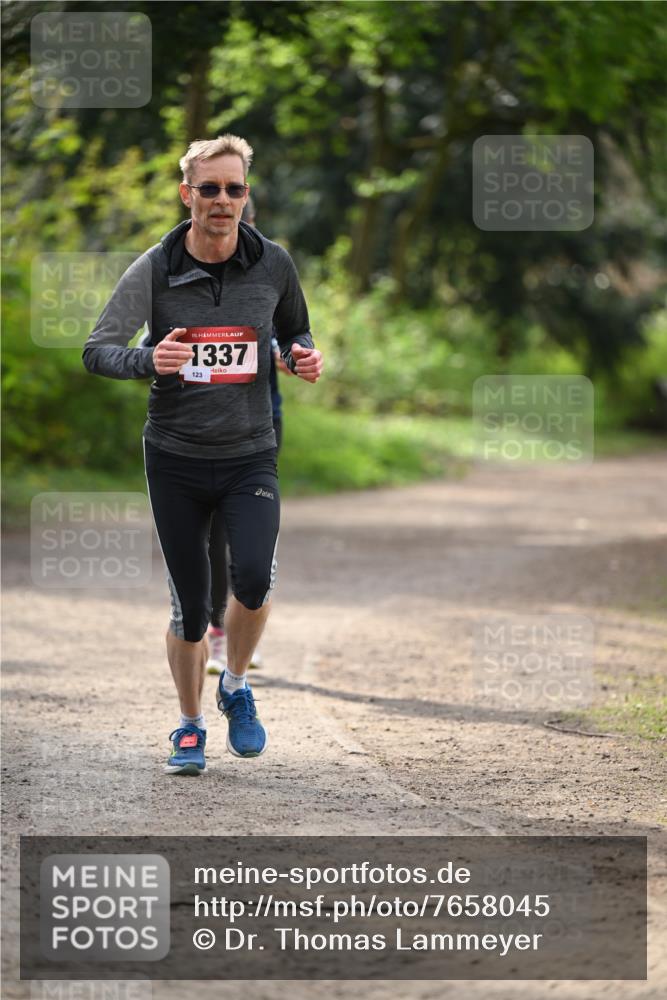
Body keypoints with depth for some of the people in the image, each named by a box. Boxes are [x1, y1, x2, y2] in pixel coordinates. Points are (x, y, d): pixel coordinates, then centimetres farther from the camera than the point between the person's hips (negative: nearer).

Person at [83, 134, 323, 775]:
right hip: (175, 457, 0)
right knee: (189, 605, 3)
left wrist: (302, 357, -5)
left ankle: (235, 687, 6)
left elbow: (295, 332, 19)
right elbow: (97, 351, -12)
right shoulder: (154, 270, -6)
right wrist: (149, 360, -33)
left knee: (254, 576, -22)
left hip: (250, 454, 1)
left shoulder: (273, 264, 1)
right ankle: (190, 726, 25)